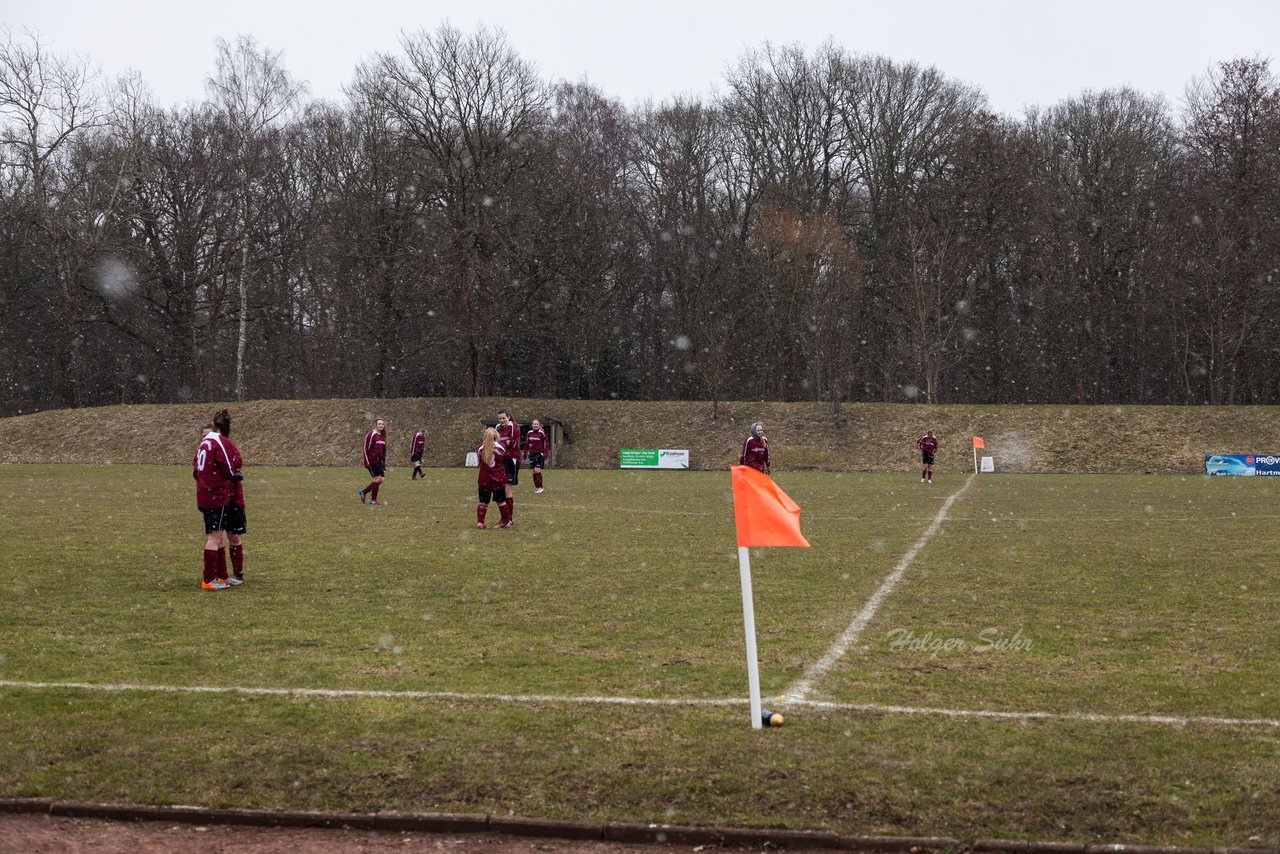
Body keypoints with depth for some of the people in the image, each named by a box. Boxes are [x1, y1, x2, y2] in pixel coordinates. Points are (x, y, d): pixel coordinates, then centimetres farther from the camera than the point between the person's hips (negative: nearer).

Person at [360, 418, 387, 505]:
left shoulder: (382, 436, 15)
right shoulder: (371, 434, -8)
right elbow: (366, 449, -11)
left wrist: (384, 462, 18)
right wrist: (367, 462, -15)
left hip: (380, 461, 8)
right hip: (372, 461, -8)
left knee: (381, 479, 1)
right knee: (378, 478, -12)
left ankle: (363, 492, 16)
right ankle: (373, 499, 0)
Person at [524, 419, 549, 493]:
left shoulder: (542, 433, -5)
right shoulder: (529, 433, 7)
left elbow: (546, 443, -2)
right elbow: (526, 444, 16)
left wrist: (545, 453, -9)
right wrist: (525, 453, 13)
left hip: (539, 453, -5)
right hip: (532, 453, 5)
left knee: (537, 470, -15)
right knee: (534, 471, 6)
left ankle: (540, 487, -9)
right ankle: (536, 487, 14)